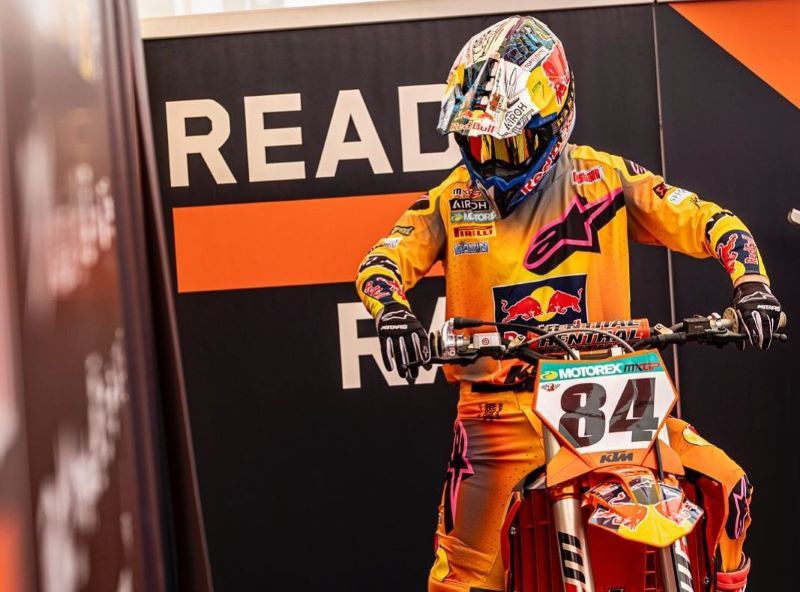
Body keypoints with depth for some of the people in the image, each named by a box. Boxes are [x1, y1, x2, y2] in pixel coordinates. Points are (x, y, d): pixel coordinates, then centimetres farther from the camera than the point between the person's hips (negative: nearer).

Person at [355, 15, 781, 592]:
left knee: (724, 488, -11)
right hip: (502, 411, 0)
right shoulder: (452, 200, 3)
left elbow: (706, 220, -3)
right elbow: (382, 261, -4)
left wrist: (751, 284, -21)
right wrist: (392, 313, -27)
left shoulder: (604, 178, 0)